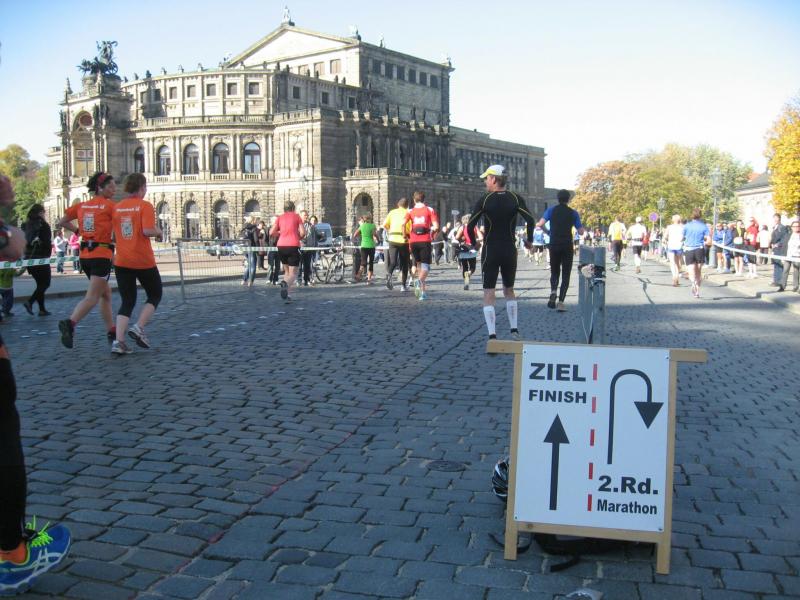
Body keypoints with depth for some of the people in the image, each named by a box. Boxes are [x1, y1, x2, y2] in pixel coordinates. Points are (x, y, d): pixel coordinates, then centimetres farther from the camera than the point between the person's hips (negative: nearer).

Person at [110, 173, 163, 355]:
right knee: (155, 295, 16)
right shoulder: (145, 206, -9)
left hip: (121, 262, 5)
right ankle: (139, 328, 0)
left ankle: (118, 341, -4)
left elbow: (113, 232, 13)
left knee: (127, 301, 9)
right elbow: (147, 230, -21)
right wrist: (159, 232, -1)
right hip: (143, 261, -5)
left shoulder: (117, 207, 8)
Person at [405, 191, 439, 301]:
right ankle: (419, 280, -34)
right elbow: (436, 227, -5)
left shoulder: (410, 211, 9)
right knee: (425, 266, -2)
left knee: (418, 264, 17)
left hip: (413, 241, 2)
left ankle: (423, 291, 18)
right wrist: (432, 233, 15)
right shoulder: (430, 210, 6)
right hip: (425, 241, -2)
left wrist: (406, 236, 6)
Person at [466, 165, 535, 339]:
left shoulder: (484, 200, -7)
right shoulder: (516, 199, -2)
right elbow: (531, 220, -11)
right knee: (509, 290, 21)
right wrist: (529, 240, 5)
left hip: (490, 252, -3)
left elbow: (470, 226, -10)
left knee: (489, 293, 1)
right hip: (510, 251, 3)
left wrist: (474, 242, 7)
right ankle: (514, 330, 20)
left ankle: (492, 335, -9)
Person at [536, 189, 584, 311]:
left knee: (554, 272, 15)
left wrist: (538, 224, 12)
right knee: (565, 275, 4)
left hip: (554, 246, 1)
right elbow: (581, 232, 0)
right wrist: (583, 228, 22)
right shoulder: (573, 213, 3)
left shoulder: (551, 210, 2)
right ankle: (561, 301, -8)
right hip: (567, 246, -1)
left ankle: (553, 291, -14)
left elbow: (541, 224, -9)